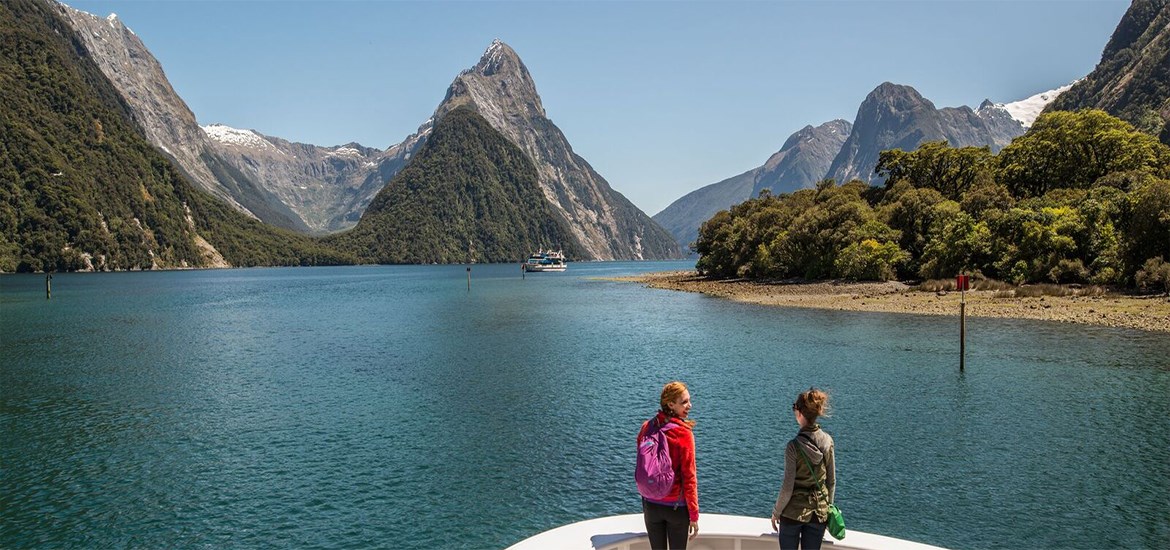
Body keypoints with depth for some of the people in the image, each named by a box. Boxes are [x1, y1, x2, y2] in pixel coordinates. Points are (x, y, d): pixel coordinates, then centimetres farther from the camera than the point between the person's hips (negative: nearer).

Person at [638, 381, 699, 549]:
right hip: (677, 506, -4)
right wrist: (694, 516, -8)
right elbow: (689, 478, -16)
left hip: (651, 505, 4)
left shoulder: (646, 428, -5)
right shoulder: (683, 433, -19)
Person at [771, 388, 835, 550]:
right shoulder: (828, 441, -6)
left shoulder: (794, 446, -20)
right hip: (819, 512, 4)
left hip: (793, 512, -4)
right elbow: (831, 480, 3)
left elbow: (787, 487, -16)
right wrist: (828, 505, 17)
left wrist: (776, 512, -2)